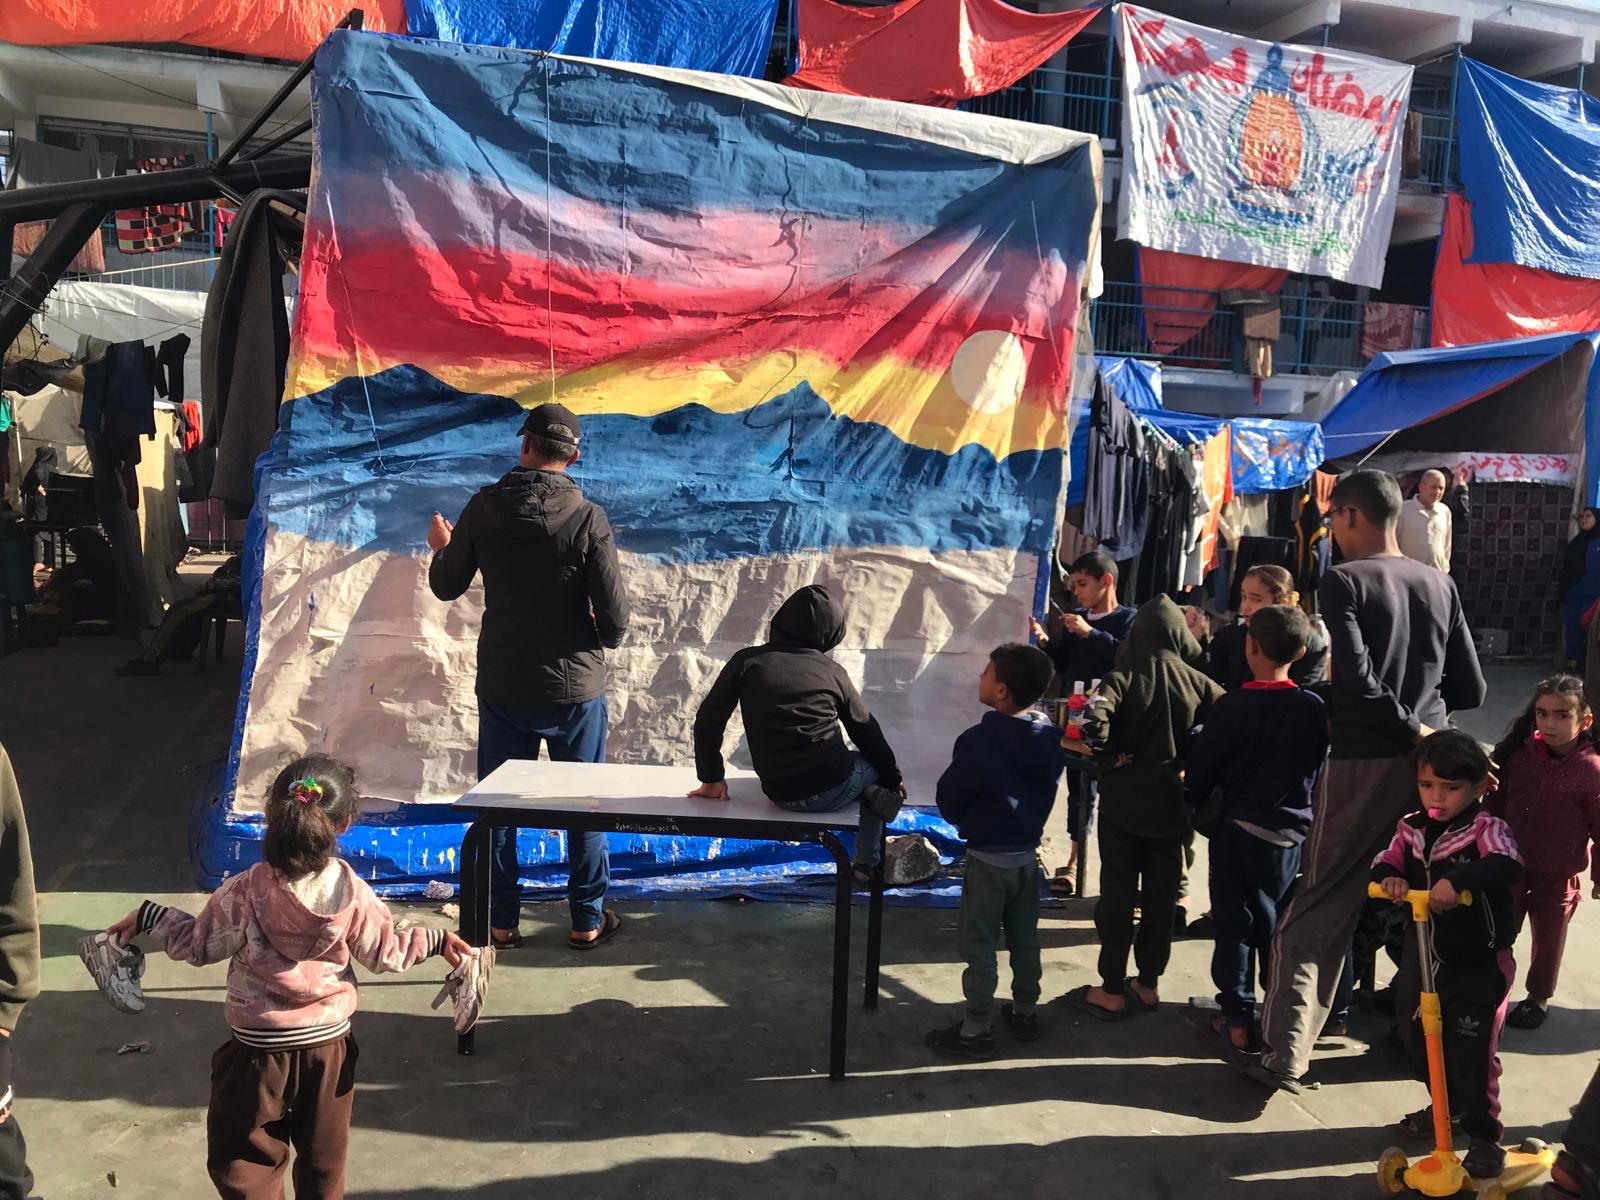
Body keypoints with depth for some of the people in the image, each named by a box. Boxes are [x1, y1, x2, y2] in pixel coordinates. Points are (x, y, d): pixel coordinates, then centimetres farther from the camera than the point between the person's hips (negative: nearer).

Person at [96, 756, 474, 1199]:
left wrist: (147, 917, 6)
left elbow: (198, 945, -7)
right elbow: (384, 952, -3)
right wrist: (436, 940, 11)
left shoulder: (245, 893, -20)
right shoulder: (353, 893, -13)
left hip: (259, 1052, -3)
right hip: (330, 1045, 3)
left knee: (244, 1163, 16)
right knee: (324, 1160, 22)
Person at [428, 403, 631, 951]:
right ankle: (588, 920, 21)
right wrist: (604, 639, 9)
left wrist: (441, 546, 26)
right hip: (575, 686, -2)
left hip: (502, 686, 2)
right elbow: (614, 615, -15)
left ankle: (500, 920, 23)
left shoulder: (484, 508, -7)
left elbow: (446, 586, 5)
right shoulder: (588, 517, -14)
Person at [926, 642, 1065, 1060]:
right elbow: (1046, 795, 9)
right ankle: (1025, 1013, 32)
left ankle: (976, 1031, 12)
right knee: (1025, 939, 19)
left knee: (979, 946, 5)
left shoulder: (978, 741, -23)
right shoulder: (1051, 739, -4)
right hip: (1028, 853, 6)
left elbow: (948, 802, -12)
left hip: (988, 858, -6)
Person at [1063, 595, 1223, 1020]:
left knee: (1117, 894, 5)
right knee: (1161, 895, 13)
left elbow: (1093, 724, -28)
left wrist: (1112, 757, -11)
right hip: (1171, 800, 3)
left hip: (1124, 800, -3)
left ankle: (1112, 991, 12)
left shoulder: (1122, 679, -11)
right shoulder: (1198, 683, -2)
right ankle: (1148, 984, 23)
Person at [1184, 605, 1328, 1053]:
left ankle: (1238, 1017, 8)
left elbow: (1200, 768, -7)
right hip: (1292, 831, 3)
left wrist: (1199, 806, 10)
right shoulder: (1314, 709, -3)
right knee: (1279, 925, 14)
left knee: (1234, 922, 6)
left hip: (1239, 828, -3)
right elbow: (1321, 769, 8)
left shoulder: (1231, 706, -13)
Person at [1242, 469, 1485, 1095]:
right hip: (1429, 763, 5)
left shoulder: (1342, 581, -8)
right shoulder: (1439, 584, 9)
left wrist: (1406, 725, -8)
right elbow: (1470, 689, 11)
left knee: (1318, 909, -1)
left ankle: (1284, 1055, 0)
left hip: (1363, 763, -5)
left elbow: (1355, 679, -20)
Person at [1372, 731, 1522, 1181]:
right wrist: (1389, 876, -26)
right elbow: (1385, 862, -3)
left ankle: (1484, 1135, 17)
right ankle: (1447, 1105, 43)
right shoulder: (1411, 828, 0)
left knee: (1472, 1052, -2)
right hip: (1422, 955, 6)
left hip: (1478, 963, -6)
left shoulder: (1486, 828, -17)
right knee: (1418, 1039, 20)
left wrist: (1457, 880, -48)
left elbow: (1507, 865, -34)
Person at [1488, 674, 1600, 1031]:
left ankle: (1539, 998, 35)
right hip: (1510, 867, 3)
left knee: (1548, 940, 15)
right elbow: (1496, 803, 4)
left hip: (1558, 877, -3)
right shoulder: (1520, 755, -7)